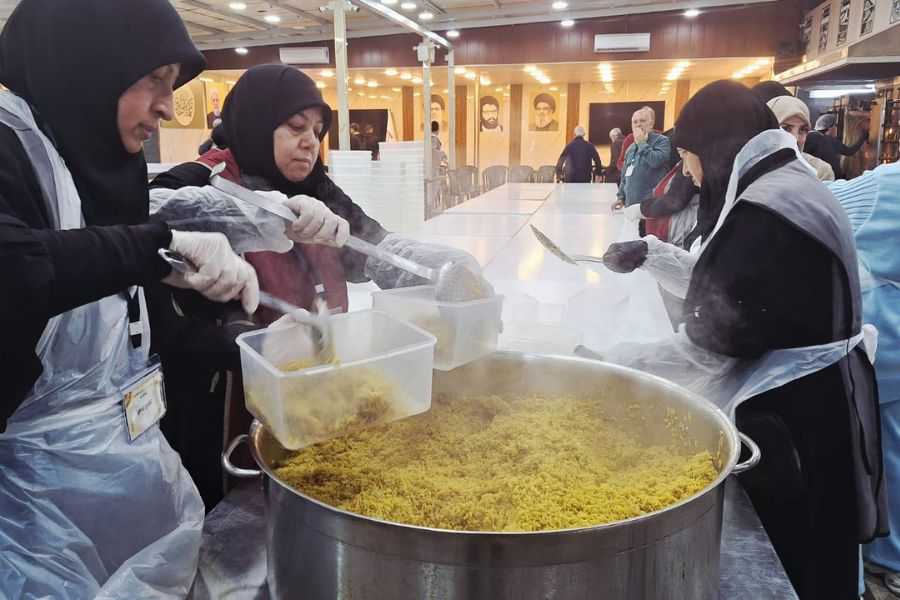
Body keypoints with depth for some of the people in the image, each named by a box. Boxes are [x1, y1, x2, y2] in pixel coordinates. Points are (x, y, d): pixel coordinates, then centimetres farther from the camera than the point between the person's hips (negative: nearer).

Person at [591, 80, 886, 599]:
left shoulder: (765, 209, -24)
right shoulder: (792, 186, 8)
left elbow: (712, 342, -23)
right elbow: (725, 285, 18)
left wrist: (609, 362, -13)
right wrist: (656, 255, 17)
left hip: (792, 411, -9)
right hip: (814, 398, 10)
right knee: (810, 557, 23)